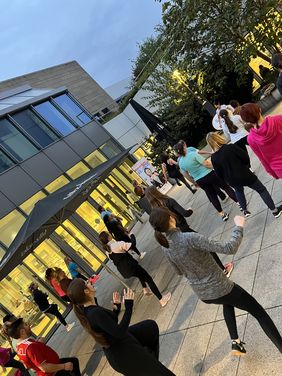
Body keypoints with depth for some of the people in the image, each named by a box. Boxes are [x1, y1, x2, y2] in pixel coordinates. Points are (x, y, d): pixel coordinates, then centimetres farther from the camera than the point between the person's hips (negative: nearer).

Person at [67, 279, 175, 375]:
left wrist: (117, 306, 7)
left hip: (119, 343, 9)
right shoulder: (95, 313, -33)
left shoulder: (86, 310, -2)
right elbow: (119, 332, -34)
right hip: (123, 353, -9)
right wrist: (128, 306, -32)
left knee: (151, 325, 24)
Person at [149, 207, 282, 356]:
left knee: (227, 302, 38)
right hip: (219, 288, -6)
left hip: (202, 295, 7)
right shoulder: (189, 238, -30)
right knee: (259, 312, 15)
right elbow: (229, 248, -31)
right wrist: (239, 226, -16)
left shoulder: (165, 248, -7)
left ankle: (235, 341, 31)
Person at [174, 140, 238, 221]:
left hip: (200, 181, 5)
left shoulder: (180, 163, 0)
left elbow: (186, 175, 9)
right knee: (226, 187, 14)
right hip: (209, 174, -5)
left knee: (212, 196, 18)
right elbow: (206, 164, -19)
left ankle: (222, 214, 24)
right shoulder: (193, 154, -17)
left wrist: (194, 182, 23)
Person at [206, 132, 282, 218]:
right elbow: (246, 158, -14)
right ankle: (275, 210, 24)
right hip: (244, 175, -4)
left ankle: (245, 210, 42)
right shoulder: (231, 147, -21)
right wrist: (245, 165, 9)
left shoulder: (214, 158, -11)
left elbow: (219, 174, -2)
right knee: (262, 190, 15)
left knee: (238, 191, 36)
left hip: (233, 181, 4)